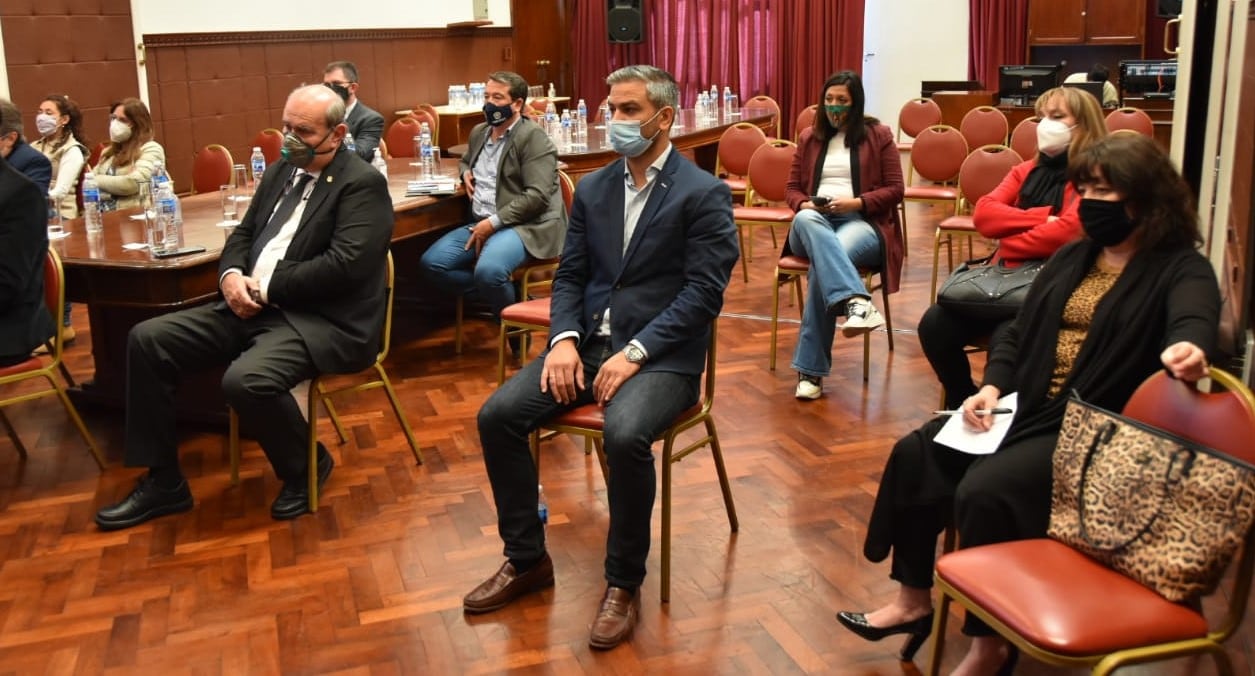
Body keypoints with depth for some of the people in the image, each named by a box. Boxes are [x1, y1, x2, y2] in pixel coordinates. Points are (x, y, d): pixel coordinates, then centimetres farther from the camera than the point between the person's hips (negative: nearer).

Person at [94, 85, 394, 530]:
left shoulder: (363, 184, -10)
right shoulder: (280, 171, 16)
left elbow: (344, 264, -22)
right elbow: (243, 234, 19)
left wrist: (265, 288, -16)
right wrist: (232, 275, -4)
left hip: (322, 321, -9)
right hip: (256, 306, 9)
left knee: (245, 380, -34)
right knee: (147, 340, -1)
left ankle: (307, 467, -1)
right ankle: (163, 481, 8)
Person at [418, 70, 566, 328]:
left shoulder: (533, 137, -9)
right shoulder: (479, 132, 16)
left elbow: (537, 196, -18)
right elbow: (465, 161, 39)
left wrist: (494, 222, -20)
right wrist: (466, 172, 13)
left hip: (524, 225, -8)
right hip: (481, 224, 8)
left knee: (488, 271, -35)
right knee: (431, 263, -10)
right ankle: (496, 293, 3)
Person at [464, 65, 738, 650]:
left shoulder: (704, 194, -5)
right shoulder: (592, 188, 12)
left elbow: (703, 292, -13)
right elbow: (569, 276, 11)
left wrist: (635, 353, -21)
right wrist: (564, 340, -9)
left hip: (662, 354, -6)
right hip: (589, 341, 6)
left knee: (625, 436, -35)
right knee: (497, 415, -13)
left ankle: (624, 583, -12)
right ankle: (526, 560, 5)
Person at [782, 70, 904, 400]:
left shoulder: (879, 135, 9)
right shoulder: (809, 137, 19)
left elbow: (895, 190, 3)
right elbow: (791, 188, 17)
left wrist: (855, 203, -13)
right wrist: (805, 204, -7)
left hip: (862, 221, -3)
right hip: (815, 220, 3)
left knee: (822, 264, -38)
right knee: (806, 220, -40)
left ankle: (811, 369, -38)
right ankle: (857, 302, -57)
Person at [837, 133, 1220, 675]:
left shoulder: (1181, 270, -7)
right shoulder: (1071, 257, 15)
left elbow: (1194, 322, -30)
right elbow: (1019, 334, 15)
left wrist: (1188, 350, -55)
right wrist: (992, 388, -4)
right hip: (1023, 410, 8)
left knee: (985, 489, -28)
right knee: (915, 454, -6)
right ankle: (913, 601, 7)